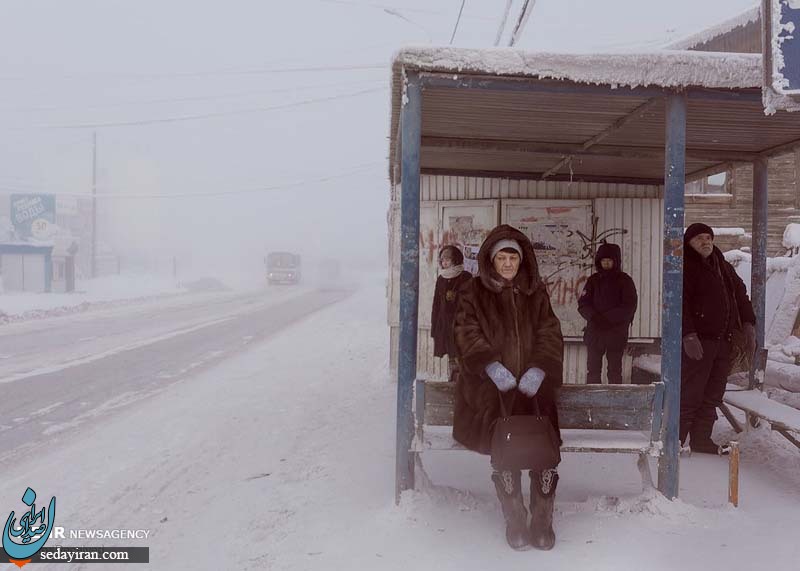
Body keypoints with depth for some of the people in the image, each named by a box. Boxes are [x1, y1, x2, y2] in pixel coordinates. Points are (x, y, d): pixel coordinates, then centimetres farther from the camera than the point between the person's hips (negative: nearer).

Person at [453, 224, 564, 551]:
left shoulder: (536, 292, 15)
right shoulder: (474, 293, 9)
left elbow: (550, 334, 8)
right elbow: (468, 334, 0)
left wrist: (538, 368, -10)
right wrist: (491, 365, -17)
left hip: (532, 382, 2)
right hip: (491, 381, -1)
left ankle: (542, 519, -3)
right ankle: (514, 520, -5)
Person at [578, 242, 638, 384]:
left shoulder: (624, 280, 2)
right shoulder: (594, 280, 10)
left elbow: (630, 306, -6)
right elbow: (583, 303, 5)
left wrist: (607, 318, -15)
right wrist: (594, 317, -14)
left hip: (617, 332, -2)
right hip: (594, 332, 2)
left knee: (615, 370, 2)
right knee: (593, 369, 2)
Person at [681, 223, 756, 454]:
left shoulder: (724, 267, 19)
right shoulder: (685, 268, -5)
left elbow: (741, 295, 23)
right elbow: (680, 303, -14)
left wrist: (748, 324, 10)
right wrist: (688, 335, -22)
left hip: (724, 340, 7)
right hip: (698, 341, -7)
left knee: (713, 394, 10)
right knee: (690, 394, -7)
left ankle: (701, 439, 18)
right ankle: (675, 440, 0)